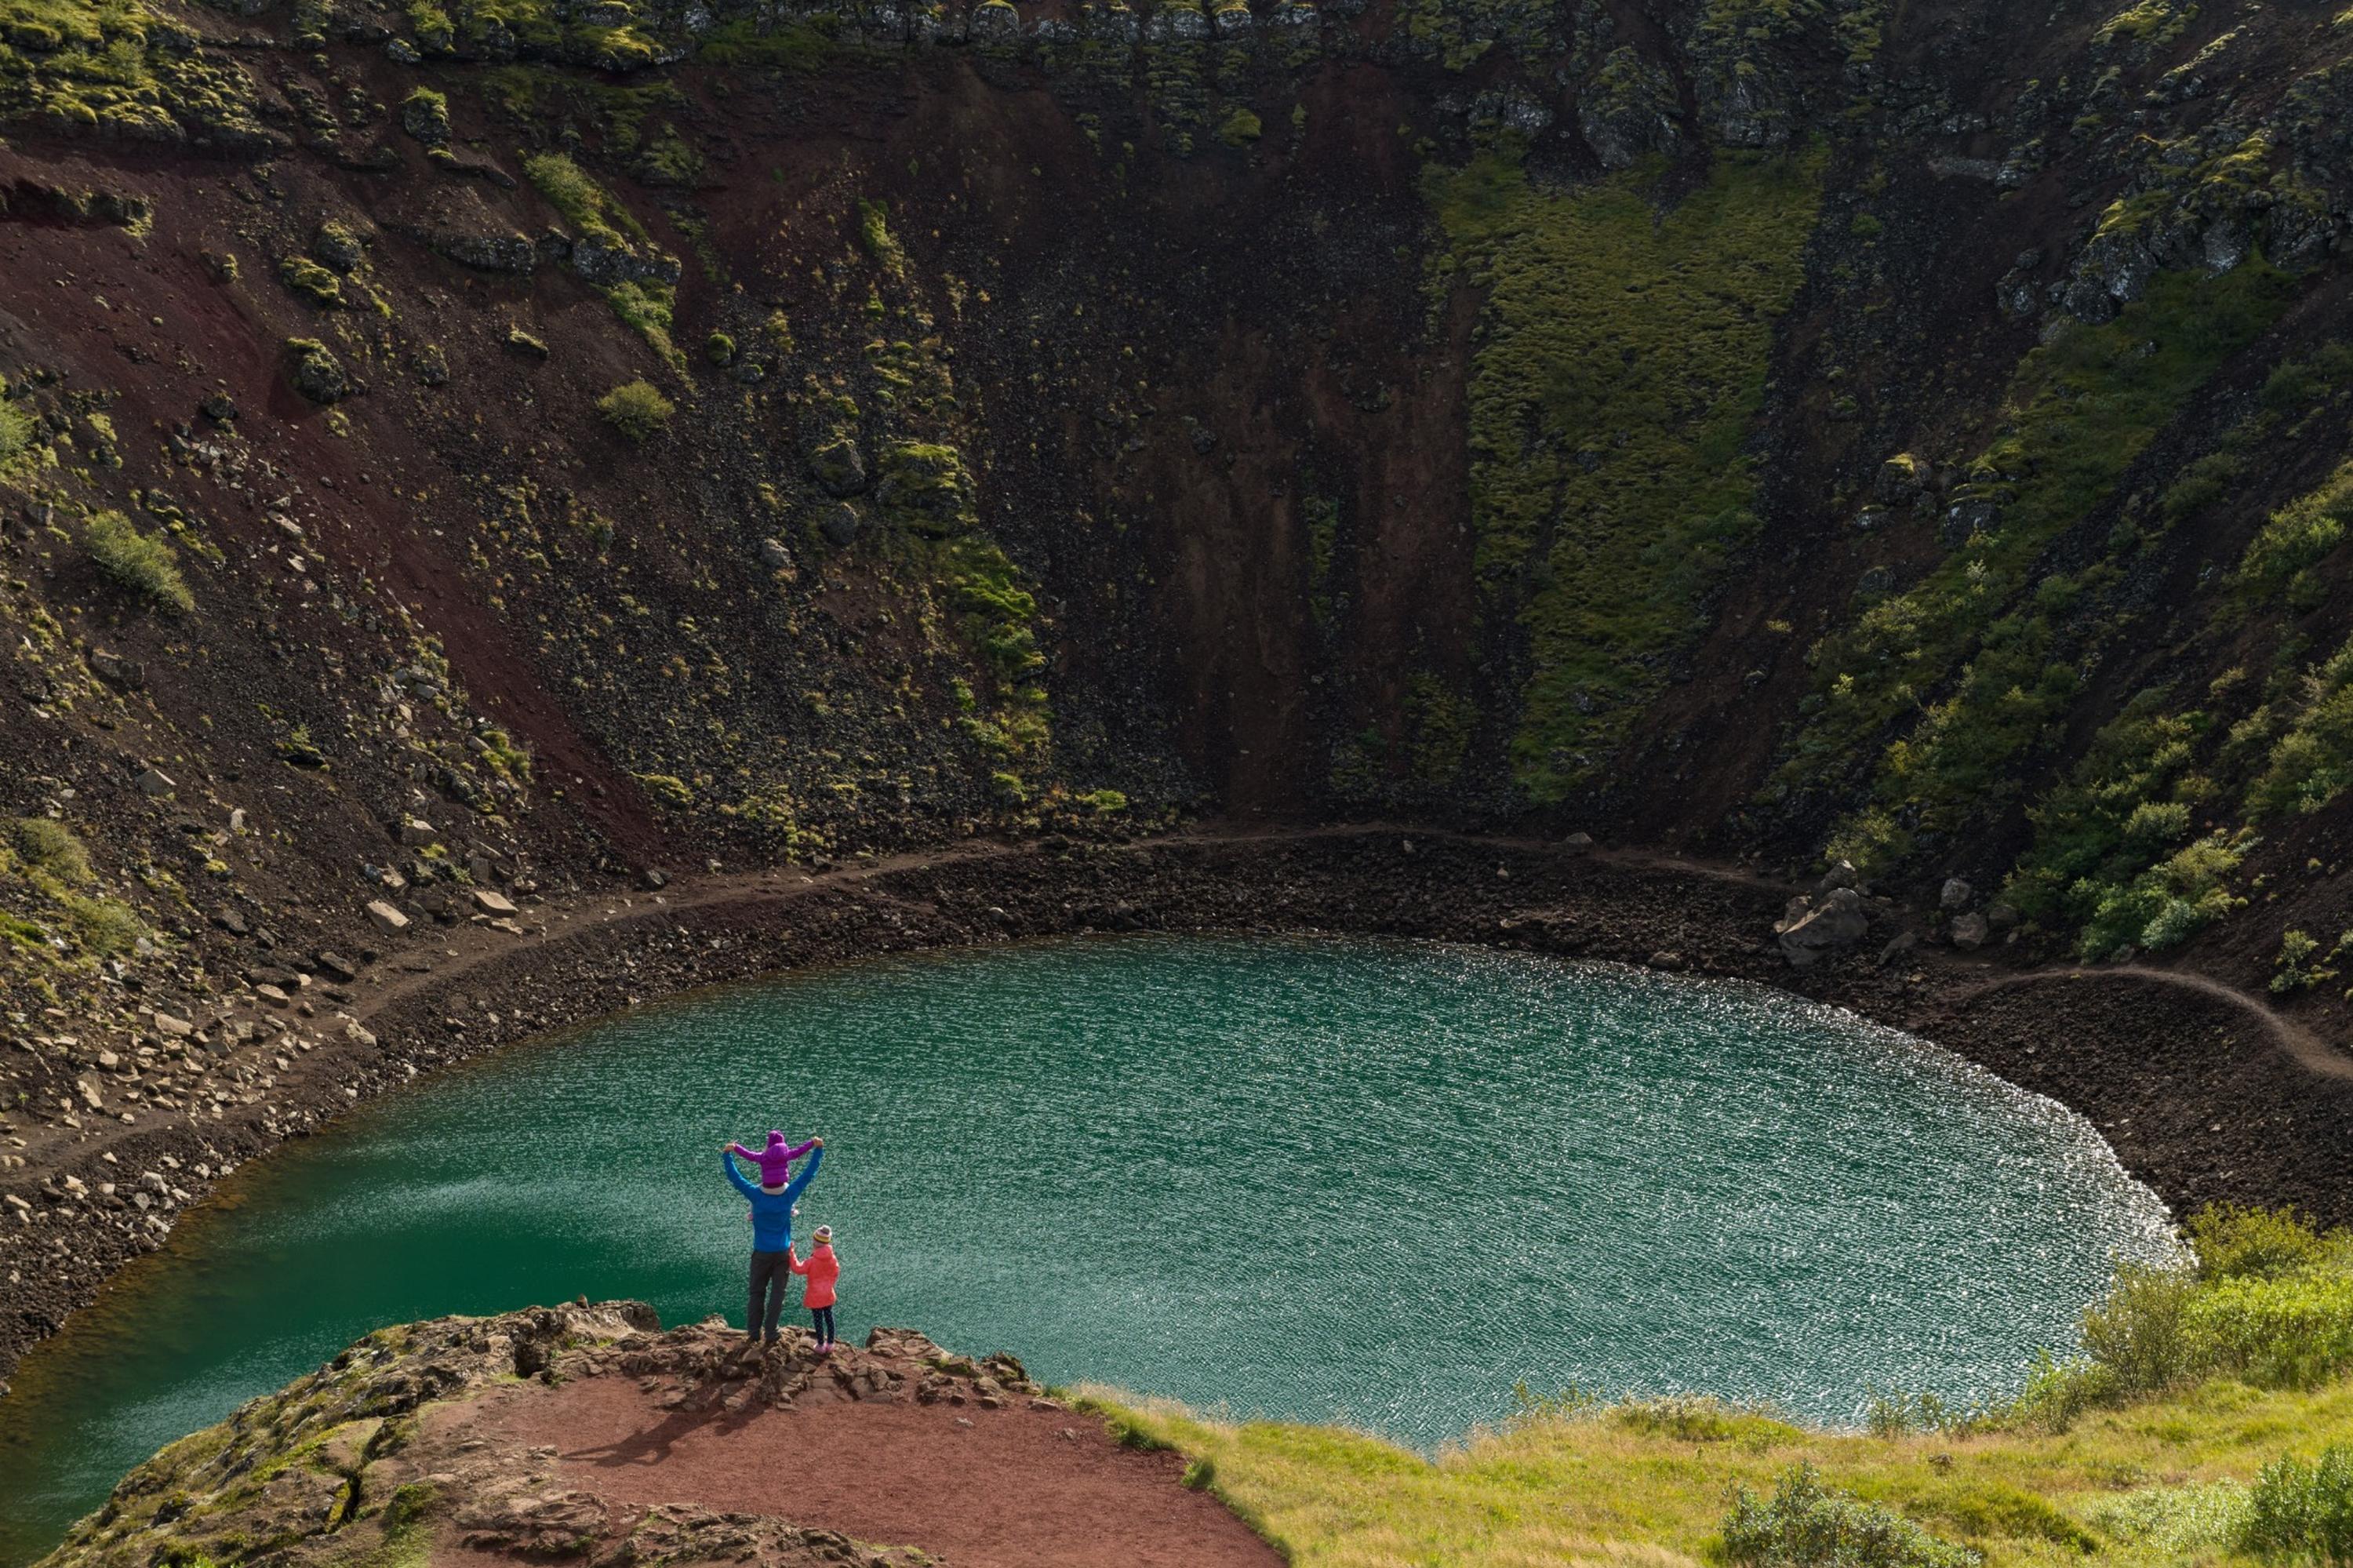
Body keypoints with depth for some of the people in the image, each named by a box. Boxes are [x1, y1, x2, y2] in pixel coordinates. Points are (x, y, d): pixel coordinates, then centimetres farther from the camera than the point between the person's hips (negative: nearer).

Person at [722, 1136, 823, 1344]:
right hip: (783, 1253, 0)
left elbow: (734, 1177, -7)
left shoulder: (756, 1196, -14)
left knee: (757, 1292, 11)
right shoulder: (789, 1196, -13)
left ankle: (754, 1332, 13)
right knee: (777, 1294, 5)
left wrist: (727, 1154, 2)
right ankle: (770, 1334, 4)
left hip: (761, 1254, 0)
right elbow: (809, 1174, -5)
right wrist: (818, 1149, 0)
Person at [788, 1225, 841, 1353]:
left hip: (815, 1296, -5)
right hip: (828, 1294, 5)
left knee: (818, 1320, 5)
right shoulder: (833, 1259, -7)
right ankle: (830, 1344, 21)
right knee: (829, 1317, 15)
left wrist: (791, 1254, -8)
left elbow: (798, 1269, -14)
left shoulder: (812, 1261, -21)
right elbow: (836, 1273, 4)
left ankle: (821, 1346, 10)